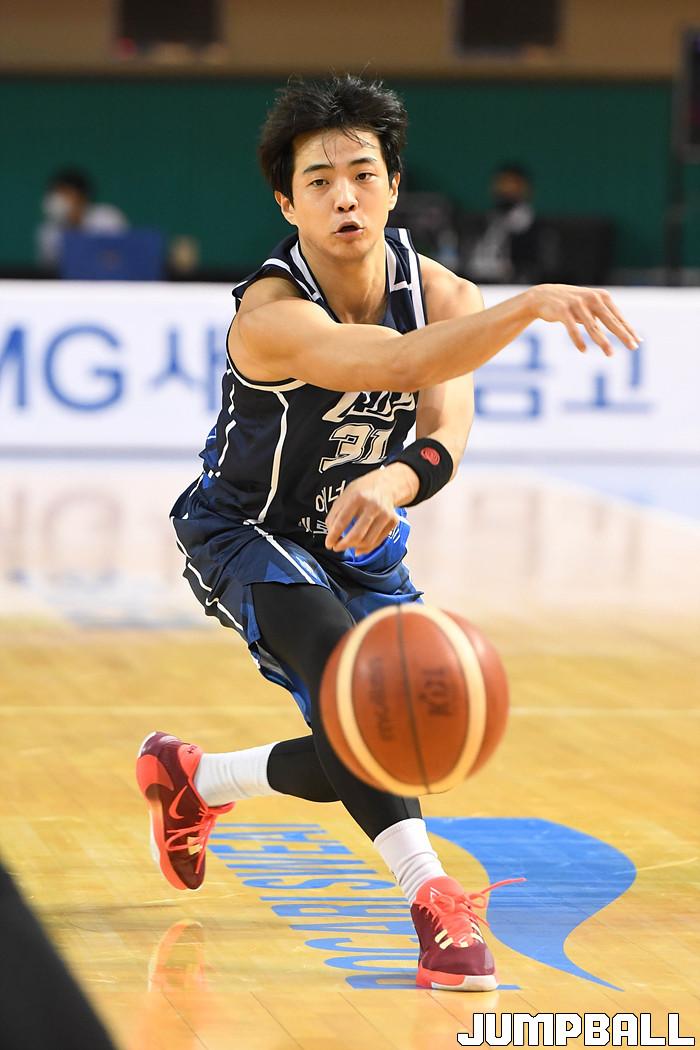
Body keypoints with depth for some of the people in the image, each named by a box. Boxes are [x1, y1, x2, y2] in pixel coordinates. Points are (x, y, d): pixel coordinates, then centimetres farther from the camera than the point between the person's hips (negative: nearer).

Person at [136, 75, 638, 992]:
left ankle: (190, 779, 30)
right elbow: (404, 363, -51)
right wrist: (530, 305, -66)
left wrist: (392, 482, -54)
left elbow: (446, 429, -31)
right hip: (244, 530, -6)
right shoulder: (272, 316, -34)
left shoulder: (436, 290, -16)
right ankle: (434, 899, -32)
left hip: (356, 537, 6)